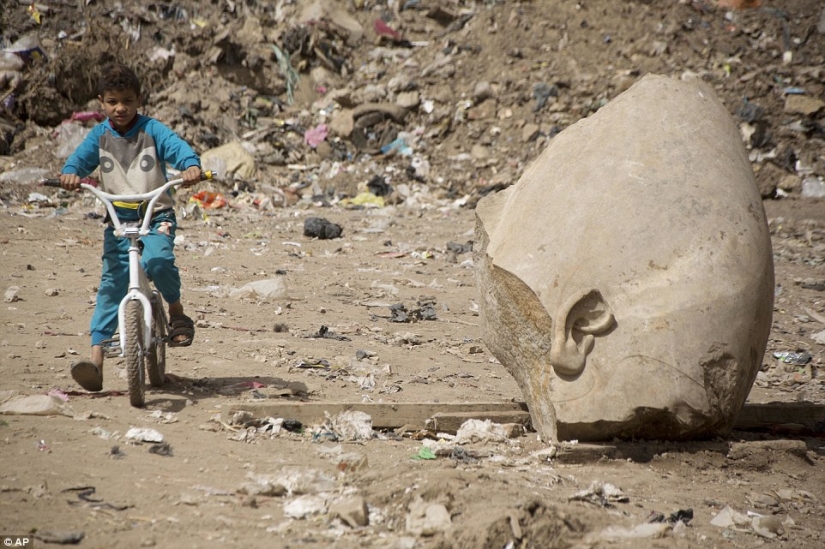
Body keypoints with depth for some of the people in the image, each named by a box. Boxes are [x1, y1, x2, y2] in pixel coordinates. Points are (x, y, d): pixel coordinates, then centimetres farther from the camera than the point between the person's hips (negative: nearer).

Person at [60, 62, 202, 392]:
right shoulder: (100, 136, 5)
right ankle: (96, 358, -12)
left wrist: (190, 165, -37)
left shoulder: (152, 130, -2)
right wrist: (70, 173, -29)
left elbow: (177, 147, -15)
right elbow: (81, 157, -6)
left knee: (156, 260, -32)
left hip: (156, 216, -2)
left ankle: (176, 310, -3)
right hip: (118, 219, 2)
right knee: (112, 284, -8)